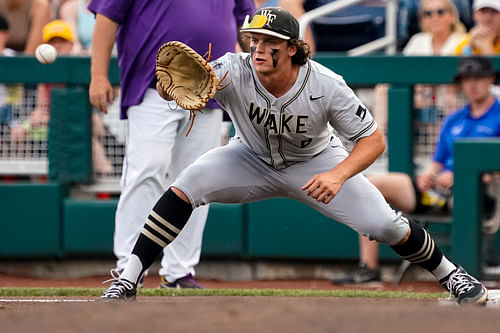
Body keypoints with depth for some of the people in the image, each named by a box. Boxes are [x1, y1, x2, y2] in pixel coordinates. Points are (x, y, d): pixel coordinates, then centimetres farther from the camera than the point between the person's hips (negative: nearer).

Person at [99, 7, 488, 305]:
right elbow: (170, 92, -43)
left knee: (385, 226, -10)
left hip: (315, 162, -1)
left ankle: (450, 274, 20)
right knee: (186, 186, -24)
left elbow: (374, 139, -25)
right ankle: (127, 281, -18)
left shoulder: (326, 86, -32)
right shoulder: (234, 71, -31)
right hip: (252, 159, 1)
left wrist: (337, 175, -43)